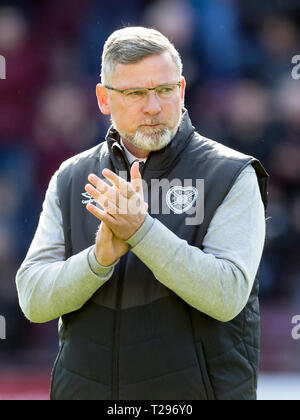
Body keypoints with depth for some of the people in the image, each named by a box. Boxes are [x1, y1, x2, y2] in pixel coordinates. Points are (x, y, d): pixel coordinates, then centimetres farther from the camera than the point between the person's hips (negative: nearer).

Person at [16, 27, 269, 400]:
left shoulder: (232, 176, -5)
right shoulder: (71, 180, 5)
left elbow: (227, 295, -17)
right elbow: (34, 299, -3)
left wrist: (140, 230, -25)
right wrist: (101, 257, -20)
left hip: (193, 391, -3)